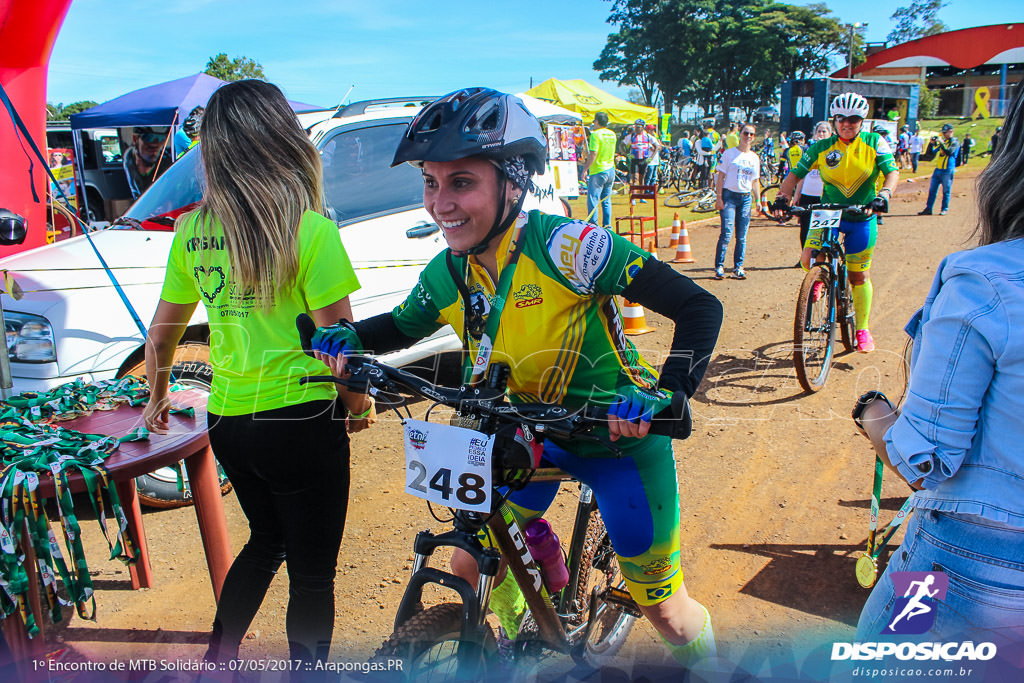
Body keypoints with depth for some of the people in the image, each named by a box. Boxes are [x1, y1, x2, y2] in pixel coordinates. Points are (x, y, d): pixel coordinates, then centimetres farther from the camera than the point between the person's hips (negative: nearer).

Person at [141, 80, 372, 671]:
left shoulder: (191, 231, 0)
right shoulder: (310, 229, -17)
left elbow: (160, 337, 9)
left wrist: (158, 399, 26)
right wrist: (361, 404, 2)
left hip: (225, 421, 6)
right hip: (301, 423, -6)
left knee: (266, 541, 30)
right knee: (312, 573, 13)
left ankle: (218, 657, 39)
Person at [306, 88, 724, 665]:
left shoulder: (566, 247, -29)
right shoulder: (447, 276, -11)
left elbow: (701, 307, -27)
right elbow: (400, 327, 11)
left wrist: (667, 396, -41)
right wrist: (348, 336, -11)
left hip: (620, 435, -4)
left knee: (662, 606, 8)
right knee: (471, 566, 9)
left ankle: (707, 662, 44)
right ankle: (518, 641, 43)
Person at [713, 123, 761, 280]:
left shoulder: (754, 158, 14)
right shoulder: (729, 153, 1)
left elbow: (755, 181, 19)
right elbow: (720, 176, -2)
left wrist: (758, 200, 11)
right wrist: (719, 197, -10)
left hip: (746, 197, 4)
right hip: (729, 195, -4)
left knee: (742, 236, 3)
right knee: (727, 233, -13)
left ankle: (738, 267, 10)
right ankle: (719, 266, -6)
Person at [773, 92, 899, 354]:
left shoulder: (874, 143, -5)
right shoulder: (822, 148, -5)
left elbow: (892, 172, -12)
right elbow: (796, 174, -5)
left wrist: (884, 194, -33)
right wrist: (782, 197, -24)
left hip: (862, 217, 0)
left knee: (859, 276, 6)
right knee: (808, 259, -22)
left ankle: (862, 329, 21)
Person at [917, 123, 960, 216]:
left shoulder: (954, 142, -4)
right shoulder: (942, 141, 15)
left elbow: (949, 152, -22)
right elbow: (931, 152, 17)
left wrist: (941, 143, -22)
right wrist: (931, 143, 1)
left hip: (947, 170, -6)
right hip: (938, 169, 7)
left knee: (946, 191, 0)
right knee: (932, 190, 5)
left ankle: (945, 209, 7)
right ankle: (928, 209, 8)